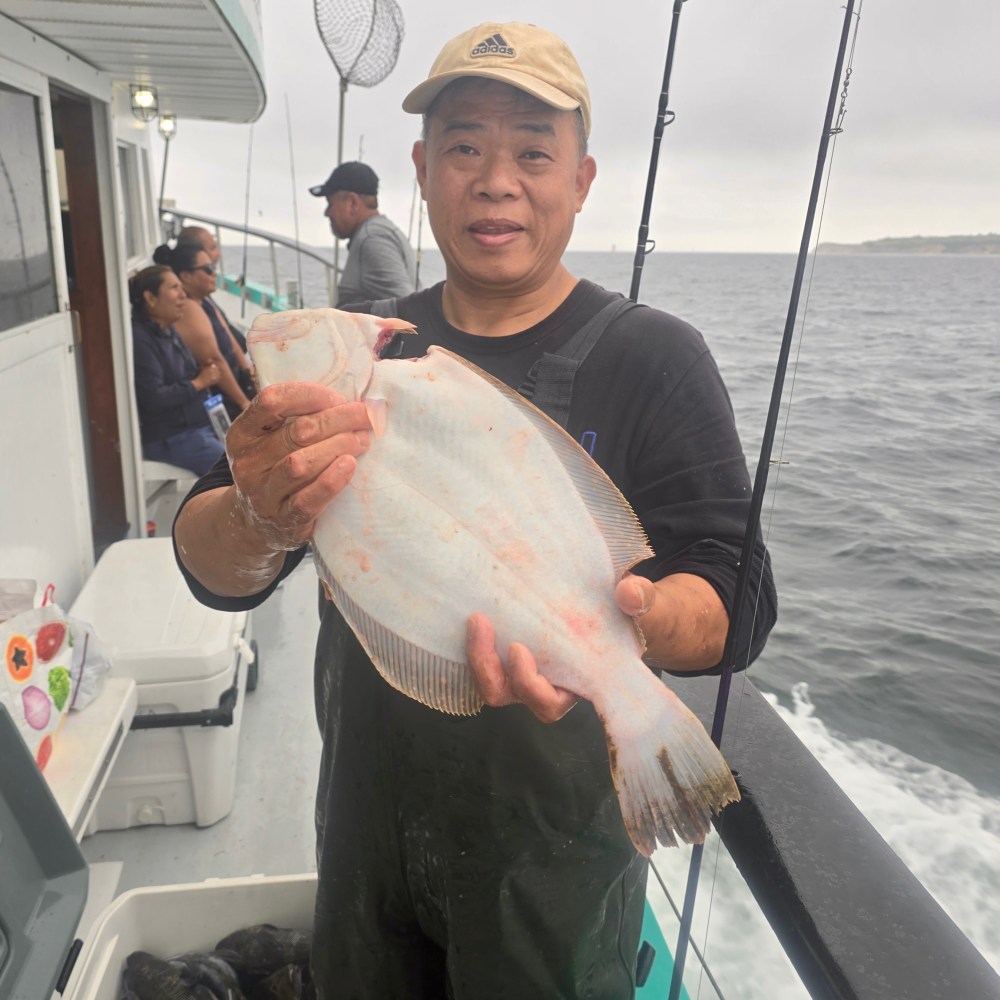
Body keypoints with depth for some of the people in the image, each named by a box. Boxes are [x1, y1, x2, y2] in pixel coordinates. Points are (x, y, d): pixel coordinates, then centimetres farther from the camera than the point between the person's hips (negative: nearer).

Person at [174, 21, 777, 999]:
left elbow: (735, 600, -17)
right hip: (367, 818, 4)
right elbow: (211, 570, -7)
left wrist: (634, 624, -40)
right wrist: (258, 523, -31)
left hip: (555, 844, -3)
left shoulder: (649, 356, -11)